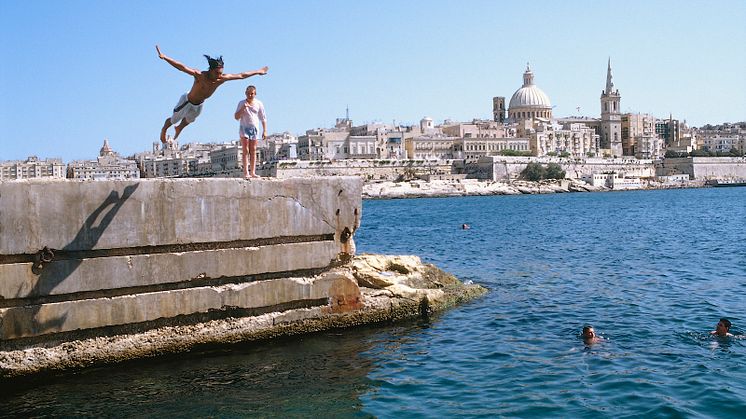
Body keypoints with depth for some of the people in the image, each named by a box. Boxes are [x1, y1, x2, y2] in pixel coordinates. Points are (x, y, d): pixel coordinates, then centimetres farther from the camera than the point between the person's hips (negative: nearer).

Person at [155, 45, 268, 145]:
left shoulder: (222, 79, -24)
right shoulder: (200, 75, -38)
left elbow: (241, 75, -15)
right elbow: (182, 67, -47)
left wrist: (257, 72, -6)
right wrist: (164, 57, -58)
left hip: (199, 105, 5)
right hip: (187, 102, -5)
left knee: (190, 120, 33)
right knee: (174, 120, 17)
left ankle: (179, 128, 65)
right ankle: (164, 130, 50)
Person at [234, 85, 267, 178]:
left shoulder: (259, 104, 3)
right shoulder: (241, 103, 0)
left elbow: (263, 118, 8)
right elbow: (236, 117, -4)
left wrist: (264, 131, 1)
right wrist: (243, 108, -18)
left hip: (254, 128, 2)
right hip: (244, 128, -2)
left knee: (253, 151, 2)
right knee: (246, 150, -8)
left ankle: (253, 172, 4)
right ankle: (246, 172, -13)